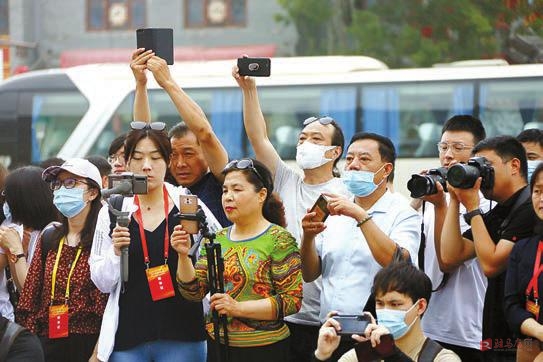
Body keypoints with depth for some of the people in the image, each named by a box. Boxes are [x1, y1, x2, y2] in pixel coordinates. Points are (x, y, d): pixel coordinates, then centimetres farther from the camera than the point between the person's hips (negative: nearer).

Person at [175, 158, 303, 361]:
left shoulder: (279, 240, -8)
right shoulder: (216, 240, 8)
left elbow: (292, 300, -14)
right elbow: (194, 292, 4)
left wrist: (239, 308, -20)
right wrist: (183, 255, -12)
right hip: (218, 345, 5)